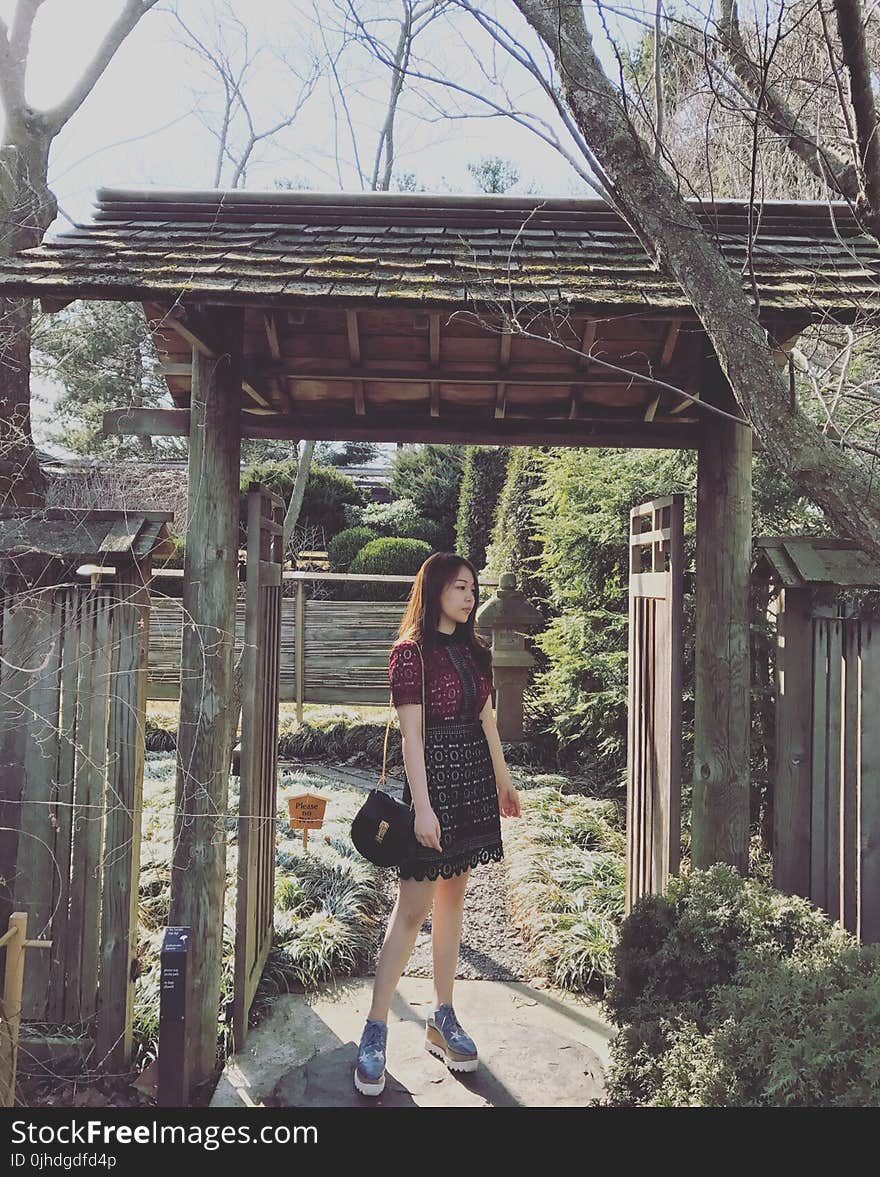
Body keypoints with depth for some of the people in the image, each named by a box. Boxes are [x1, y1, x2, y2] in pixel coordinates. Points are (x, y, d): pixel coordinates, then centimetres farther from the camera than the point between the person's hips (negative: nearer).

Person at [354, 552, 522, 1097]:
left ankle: (442, 1019, 25)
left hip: (475, 776, 7)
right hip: (433, 773, -7)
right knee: (414, 906, -3)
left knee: (454, 895, 13)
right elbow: (412, 733, -16)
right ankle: (375, 1032, 8)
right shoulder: (411, 651, -11)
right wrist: (422, 806, -19)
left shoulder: (475, 650, 10)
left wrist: (504, 781, 19)